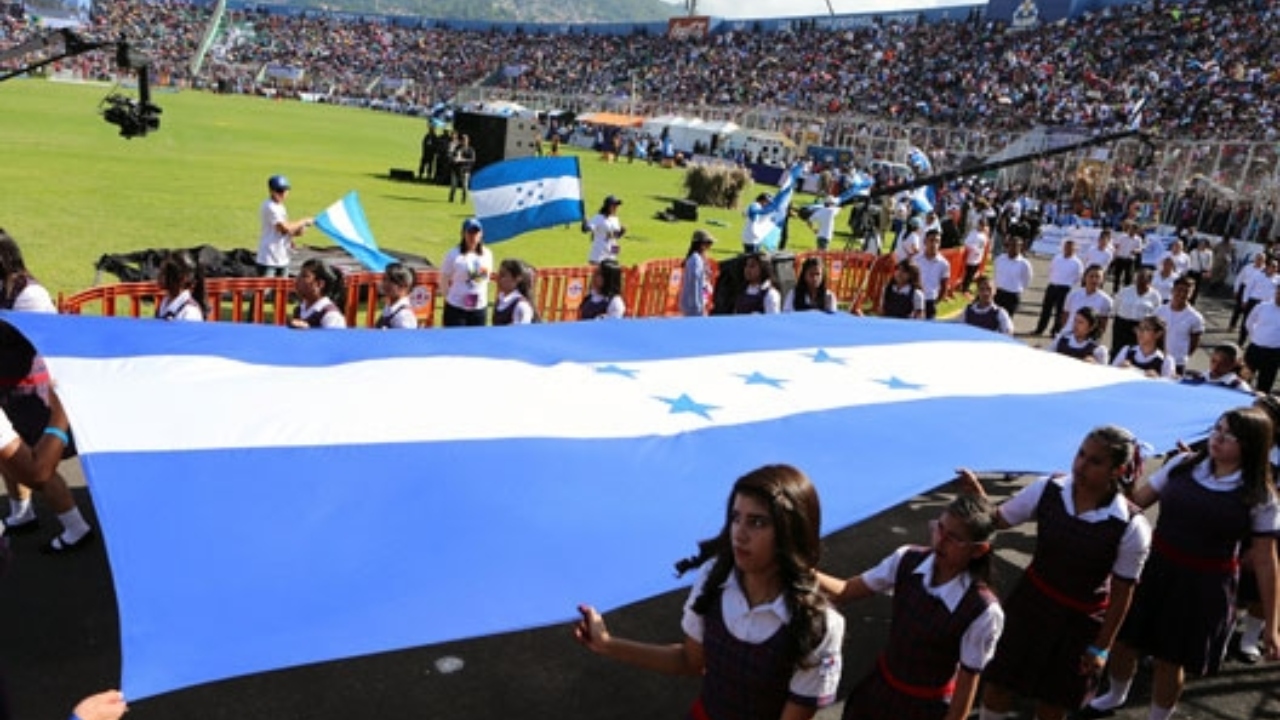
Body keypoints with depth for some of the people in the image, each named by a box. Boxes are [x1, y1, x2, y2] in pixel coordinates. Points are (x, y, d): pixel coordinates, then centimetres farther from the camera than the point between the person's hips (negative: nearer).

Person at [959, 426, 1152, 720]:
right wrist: (977, 496, -27)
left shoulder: (1132, 526, -22)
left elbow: (1122, 592, -12)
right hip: (1031, 600, 2)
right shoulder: (1047, 489, -16)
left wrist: (1101, 647, -5)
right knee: (999, 681, 13)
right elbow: (999, 520, -5)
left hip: (1080, 619, -2)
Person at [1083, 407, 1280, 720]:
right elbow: (1136, 502, 3)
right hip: (1154, 568, 3)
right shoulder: (1182, 465, -3)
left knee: (1169, 661, 11)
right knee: (1124, 641, 17)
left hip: (1204, 586, -3)